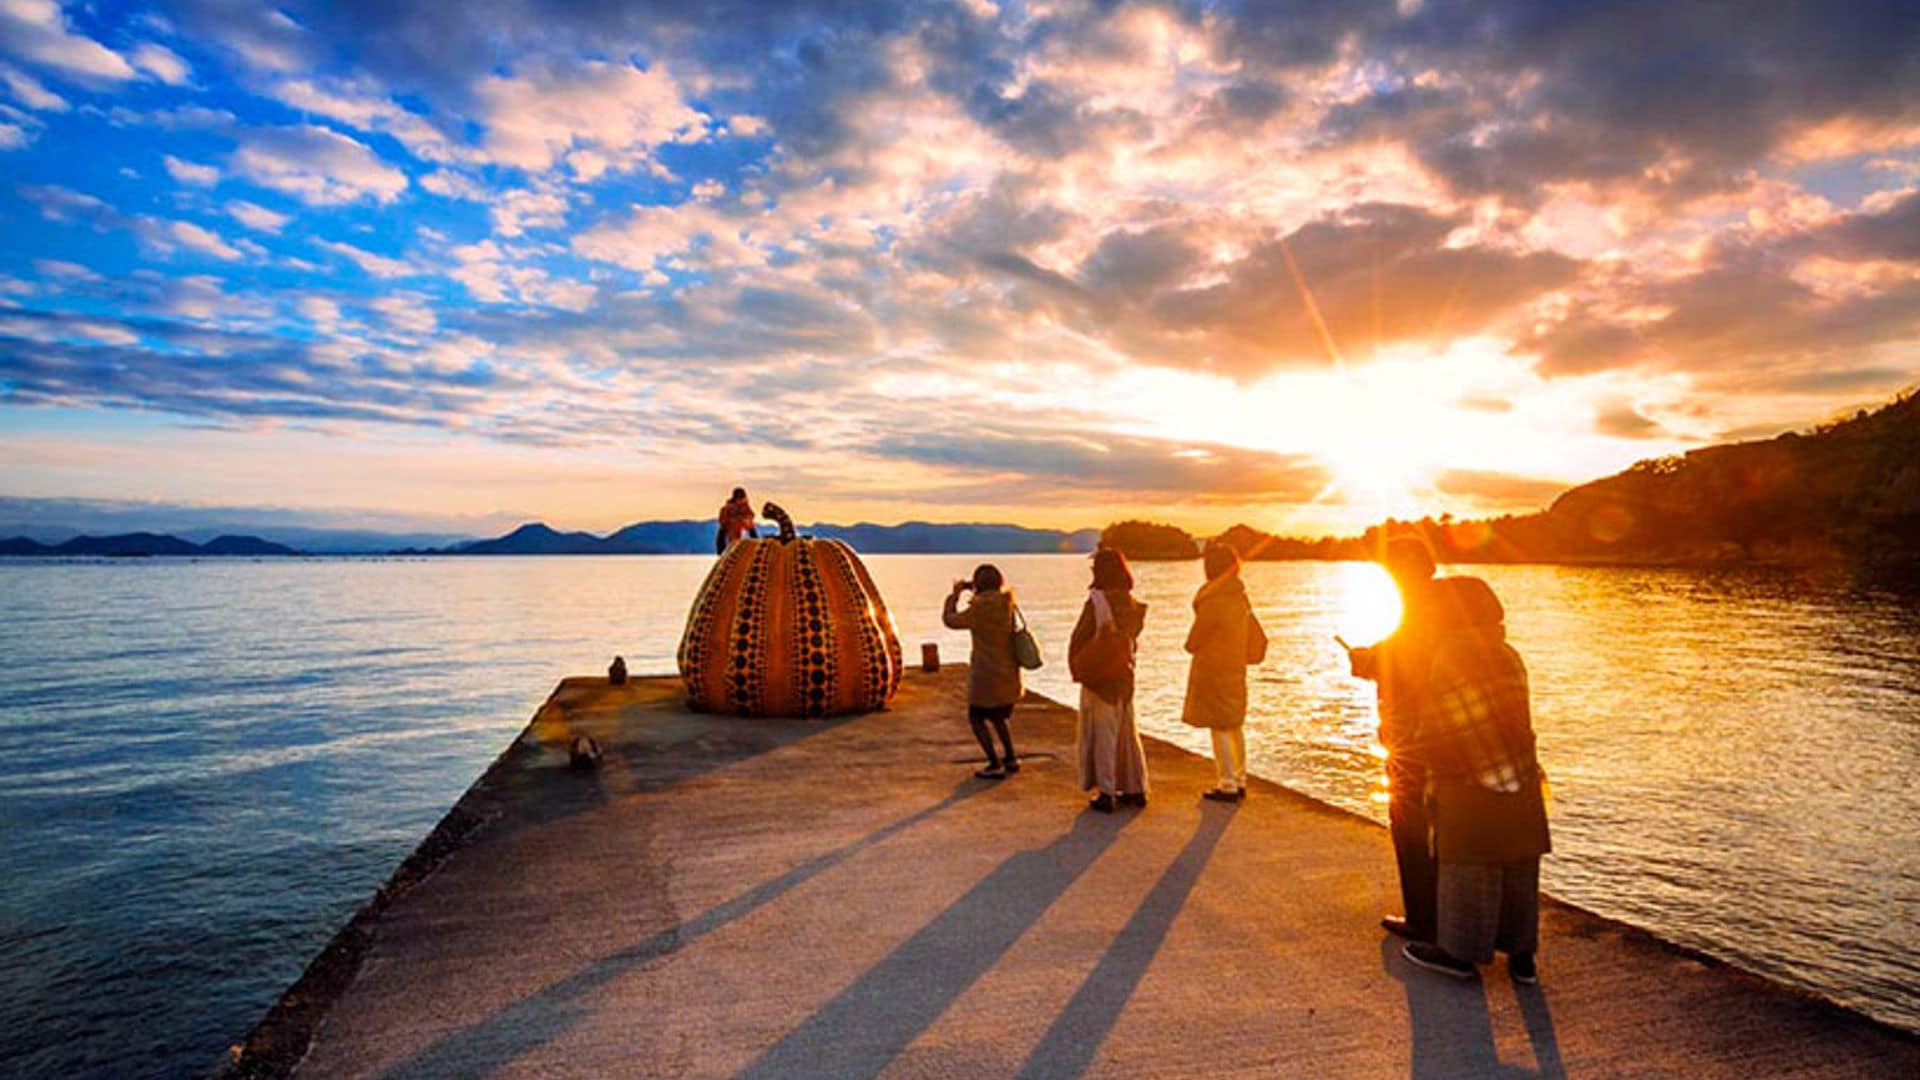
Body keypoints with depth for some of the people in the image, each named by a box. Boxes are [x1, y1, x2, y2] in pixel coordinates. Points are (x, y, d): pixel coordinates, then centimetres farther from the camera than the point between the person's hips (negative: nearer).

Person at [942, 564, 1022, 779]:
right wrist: (971, 589, 20)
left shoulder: (979, 609, -20)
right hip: (1009, 673, 7)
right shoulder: (1008, 604, 0)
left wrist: (955, 594, 5)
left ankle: (995, 765, 3)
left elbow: (950, 620, -8)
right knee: (997, 717, 25)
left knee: (977, 719, 8)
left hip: (987, 676, -7)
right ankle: (1011, 759, 27)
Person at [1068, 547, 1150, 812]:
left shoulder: (1096, 602, -17)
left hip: (1098, 678, -6)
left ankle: (1107, 793, 7)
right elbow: (1132, 639, 8)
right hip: (1124, 676, 6)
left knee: (1102, 733, 3)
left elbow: (1079, 638, -11)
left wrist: (1076, 668, 2)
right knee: (1127, 732, 16)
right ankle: (1136, 789, 23)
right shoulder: (1133, 604, 1)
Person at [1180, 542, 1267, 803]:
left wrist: (1191, 645, 10)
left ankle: (1228, 786, 3)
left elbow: (1193, 642, -10)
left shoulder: (1212, 602, -20)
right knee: (1235, 727, 15)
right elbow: (1256, 635, 14)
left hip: (1213, 670, -8)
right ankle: (1239, 781, 24)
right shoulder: (1240, 597, 5)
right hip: (1236, 668, 8)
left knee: (1220, 729, -2)